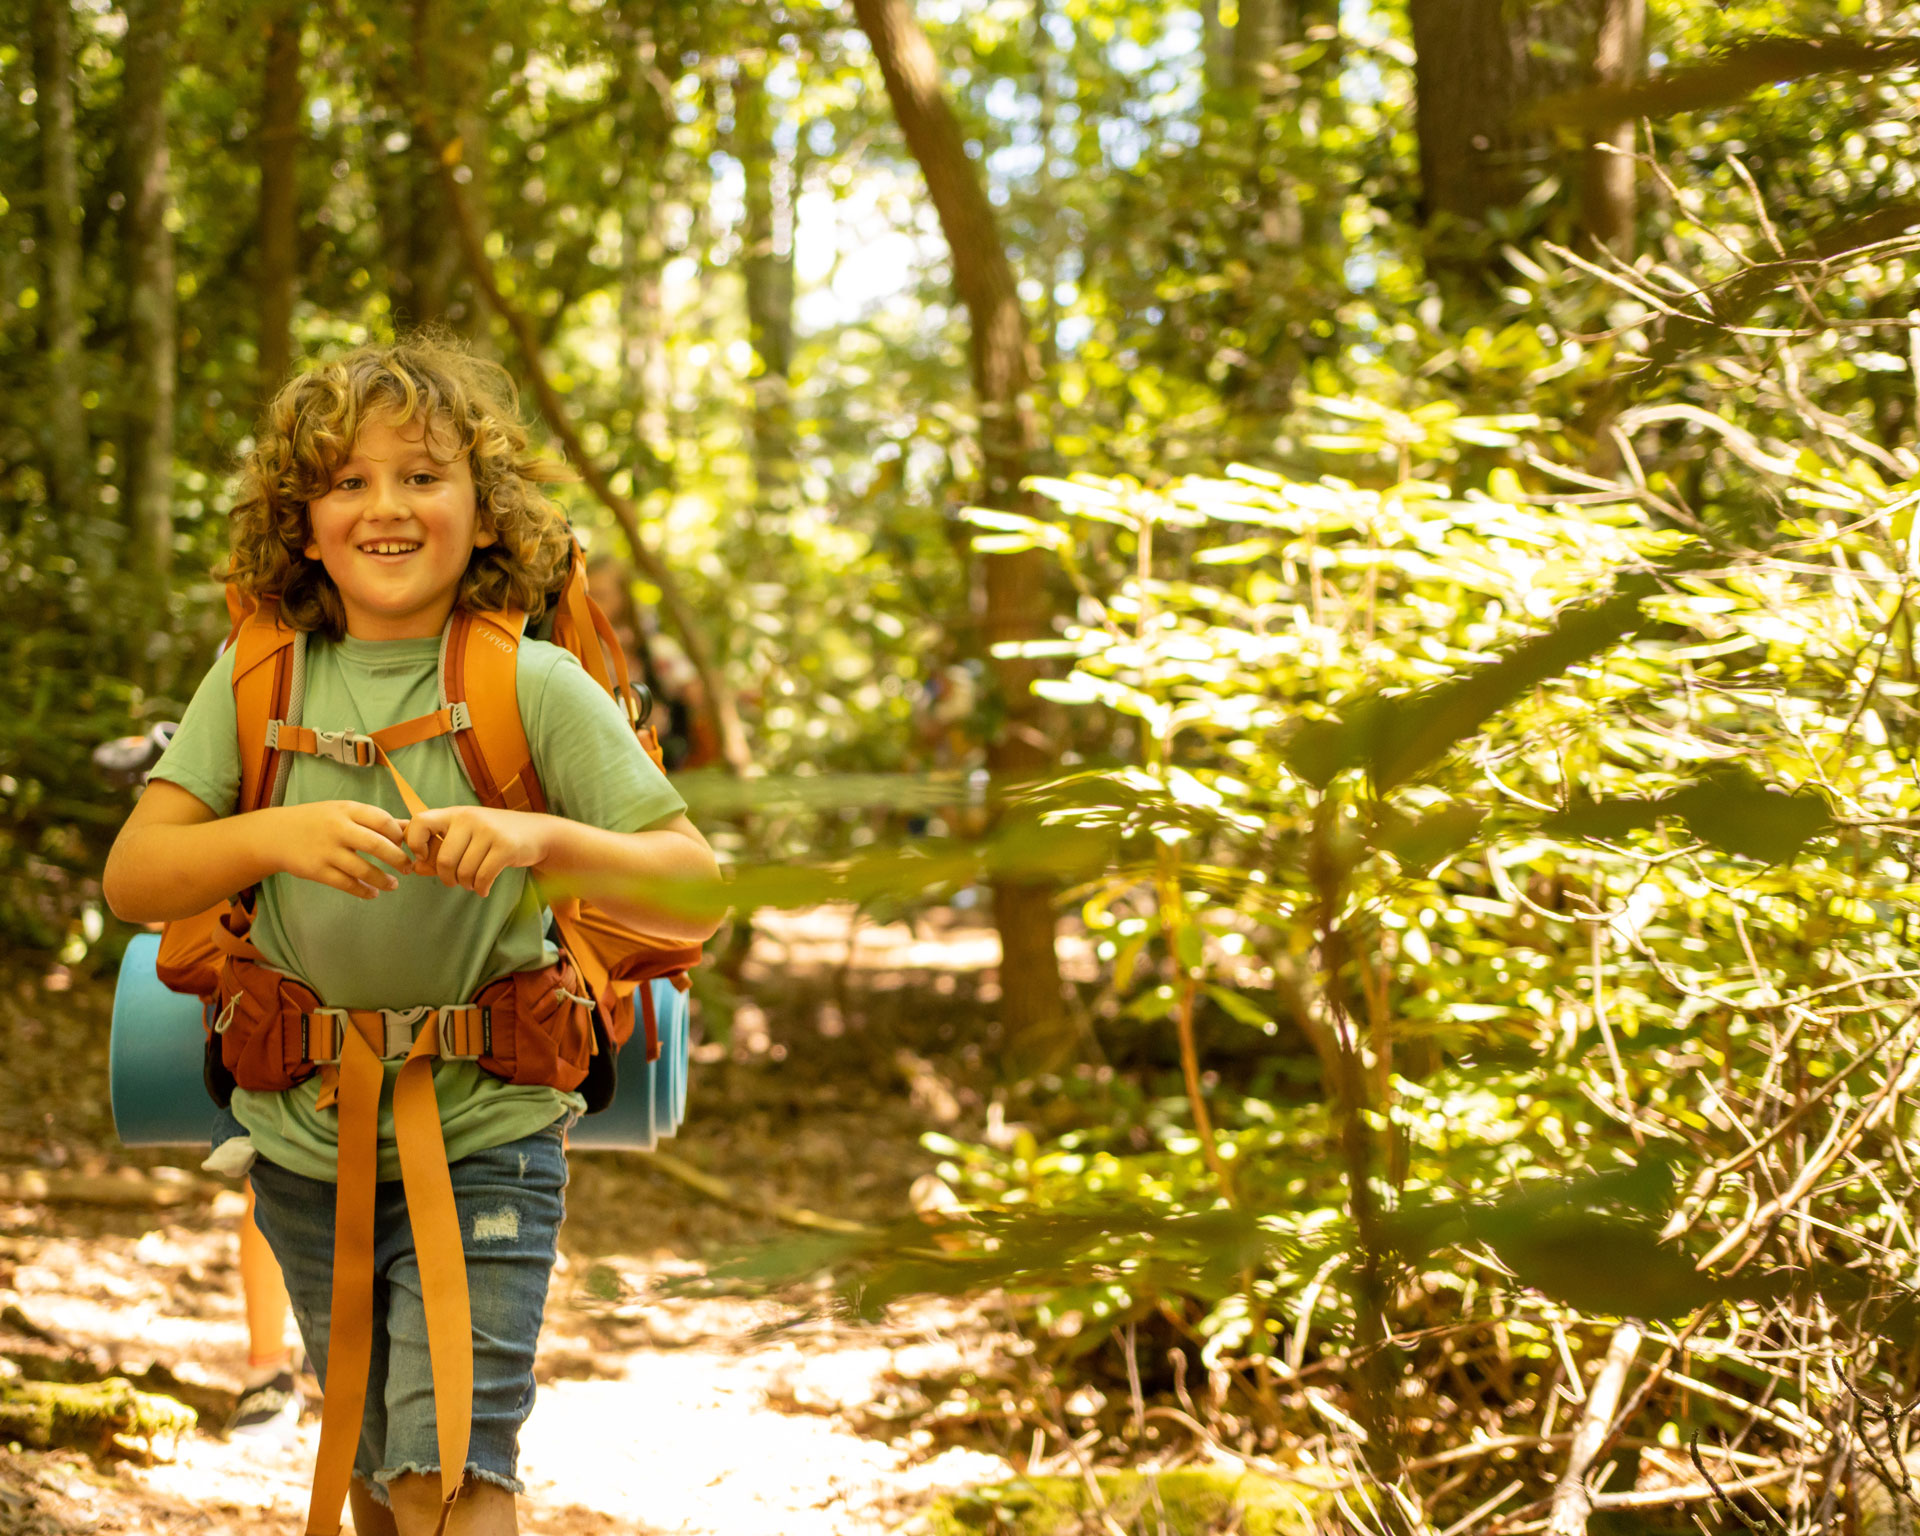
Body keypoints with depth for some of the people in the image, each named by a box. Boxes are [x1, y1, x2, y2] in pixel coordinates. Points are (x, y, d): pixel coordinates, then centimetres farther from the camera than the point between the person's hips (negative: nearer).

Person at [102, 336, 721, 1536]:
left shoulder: (536, 690, -9)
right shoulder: (256, 682, -1)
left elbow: (696, 895, -12)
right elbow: (133, 880, -8)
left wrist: (542, 837, -30)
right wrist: (273, 834, -26)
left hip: (486, 1136, -3)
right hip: (304, 1139, 3)